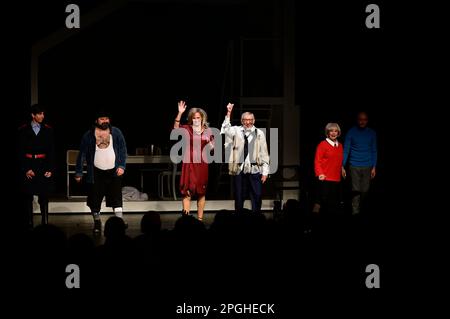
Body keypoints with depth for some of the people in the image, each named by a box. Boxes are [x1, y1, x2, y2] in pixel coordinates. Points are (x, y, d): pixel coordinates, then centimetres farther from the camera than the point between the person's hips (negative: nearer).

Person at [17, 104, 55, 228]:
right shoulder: (23, 130, 2)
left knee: (44, 197, -1)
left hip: (43, 165, 0)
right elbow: (20, 152, 1)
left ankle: (45, 223, 1)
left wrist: (50, 169, -4)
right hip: (28, 165, 0)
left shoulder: (48, 130, 5)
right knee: (28, 198, 2)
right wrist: (26, 169, -7)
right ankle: (29, 224, 7)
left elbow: (51, 151, 5)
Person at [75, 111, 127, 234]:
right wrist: (78, 173, 1)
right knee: (95, 199, 3)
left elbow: (123, 150, 4)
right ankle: (97, 222, 17)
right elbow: (82, 154, 3)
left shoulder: (116, 132, 3)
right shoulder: (89, 135, 0)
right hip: (96, 172, 0)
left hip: (113, 172, 0)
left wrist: (121, 166, -8)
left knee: (116, 198, -7)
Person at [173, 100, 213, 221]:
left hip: (202, 164, 3)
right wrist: (180, 113, -28)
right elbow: (176, 127, -17)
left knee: (201, 192, 7)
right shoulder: (187, 129, 1)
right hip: (189, 163, -2)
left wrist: (210, 143, -7)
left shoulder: (207, 131, 8)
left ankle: (200, 219, 14)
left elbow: (211, 147, 17)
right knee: (187, 190, -9)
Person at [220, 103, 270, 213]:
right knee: (239, 198, 5)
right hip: (239, 170, 0)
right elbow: (225, 131, -14)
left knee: (257, 198, -1)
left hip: (255, 170, 0)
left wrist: (265, 171, 3)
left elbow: (264, 153, 7)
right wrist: (228, 114, -18)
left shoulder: (259, 133, 6)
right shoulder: (236, 131, 6)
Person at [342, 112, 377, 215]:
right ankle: (355, 212, -4)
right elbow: (346, 150, -1)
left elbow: (374, 151, 9)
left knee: (365, 190, 4)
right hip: (354, 166, -2)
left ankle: (360, 208, 25)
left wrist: (374, 167, 4)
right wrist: (343, 166, -5)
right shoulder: (351, 132, -1)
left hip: (367, 167, 2)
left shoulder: (372, 133, 5)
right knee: (356, 190, -7)